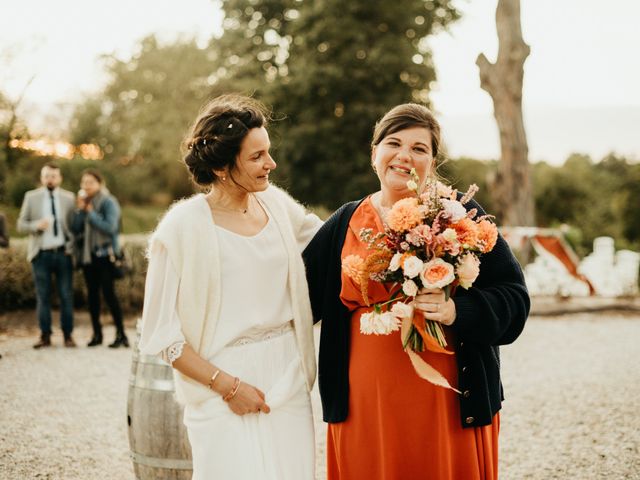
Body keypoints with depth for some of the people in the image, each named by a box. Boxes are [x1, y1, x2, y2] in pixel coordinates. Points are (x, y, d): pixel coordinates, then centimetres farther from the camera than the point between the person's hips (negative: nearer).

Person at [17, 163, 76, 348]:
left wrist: (72, 246, -7)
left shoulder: (69, 198, 5)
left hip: (63, 253, 0)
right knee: (42, 296, 2)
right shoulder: (31, 197, 6)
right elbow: (21, 224, 5)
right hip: (41, 254, 0)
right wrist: (36, 225, -15)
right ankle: (45, 335, 9)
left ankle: (68, 335, 10)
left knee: (66, 296, 2)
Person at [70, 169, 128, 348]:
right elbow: (75, 228, 4)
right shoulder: (82, 202, 12)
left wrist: (91, 212, -15)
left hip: (104, 254, -6)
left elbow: (110, 227, -18)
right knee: (92, 293, 8)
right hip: (87, 254, 6)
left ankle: (121, 334, -5)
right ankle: (97, 333, 15)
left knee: (109, 293, -10)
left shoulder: (108, 202, -6)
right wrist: (80, 209, -8)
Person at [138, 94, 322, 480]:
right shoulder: (184, 226, -12)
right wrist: (227, 385, -12)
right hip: (225, 394, -5)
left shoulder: (276, 204, 3)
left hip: (288, 380, 5)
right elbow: (161, 333, -9)